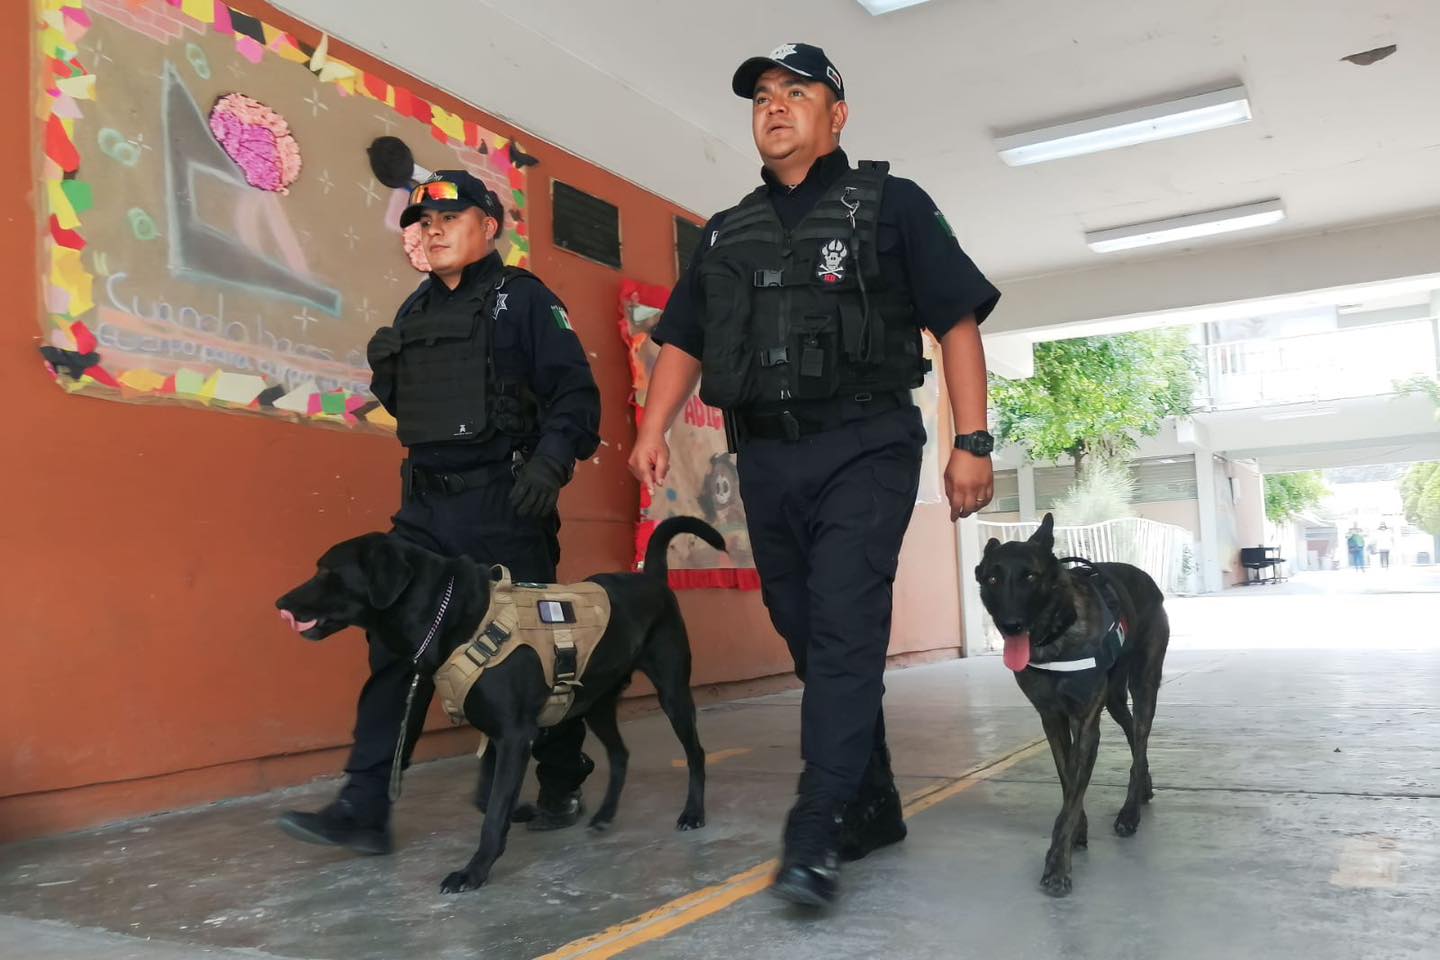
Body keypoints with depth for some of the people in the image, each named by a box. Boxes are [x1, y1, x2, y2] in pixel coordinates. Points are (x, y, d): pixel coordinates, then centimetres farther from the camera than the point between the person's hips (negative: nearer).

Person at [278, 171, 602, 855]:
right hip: (425, 504, 6)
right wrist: (386, 373, 3)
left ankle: (562, 788, 21)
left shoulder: (521, 298, -1)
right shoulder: (415, 312, 18)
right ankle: (363, 810, 4)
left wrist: (551, 460, -21)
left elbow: (576, 393, -8)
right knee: (396, 645, 0)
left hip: (503, 503, -6)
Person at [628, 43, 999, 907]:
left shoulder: (889, 205, 5)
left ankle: (817, 835, -11)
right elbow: (683, 341, 15)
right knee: (808, 636, 9)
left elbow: (958, 321, 0)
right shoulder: (727, 233, 18)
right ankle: (873, 808, 23)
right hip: (765, 458, 5)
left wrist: (973, 440, -9)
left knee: (845, 629, -14)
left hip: (864, 447, -5)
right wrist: (654, 432, 0)